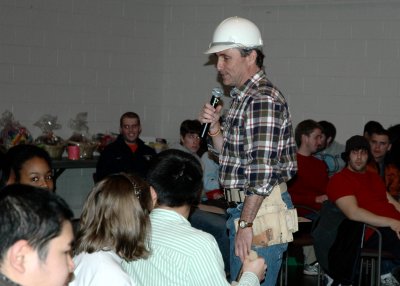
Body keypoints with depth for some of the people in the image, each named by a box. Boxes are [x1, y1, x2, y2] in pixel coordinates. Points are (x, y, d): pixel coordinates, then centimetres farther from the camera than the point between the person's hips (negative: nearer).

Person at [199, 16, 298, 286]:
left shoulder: (263, 100, -17)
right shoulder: (242, 97, 15)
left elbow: (262, 170, -23)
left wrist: (245, 223, -23)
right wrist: (214, 126, 4)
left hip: (259, 210, -10)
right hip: (243, 205, 10)